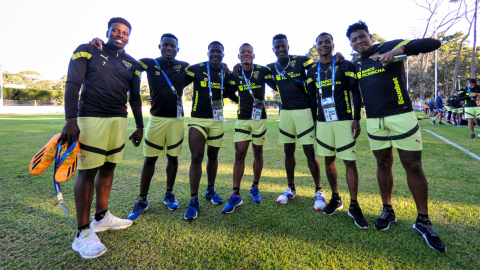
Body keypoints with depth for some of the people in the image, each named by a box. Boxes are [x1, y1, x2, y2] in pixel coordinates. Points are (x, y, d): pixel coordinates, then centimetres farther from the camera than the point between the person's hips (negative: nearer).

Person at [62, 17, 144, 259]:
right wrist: (71, 120, -17)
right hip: (91, 118, -5)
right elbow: (72, 84, -7)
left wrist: (139, 126, 15)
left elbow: (134, 98, 17)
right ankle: (82, 232, 6)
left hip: (119, 120, 5)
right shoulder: (87, 51, 2)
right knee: (88, 170, -4)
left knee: (108, 167, 10)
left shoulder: (132, 64, 14)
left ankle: (101, 217, 26)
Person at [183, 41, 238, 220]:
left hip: (217, 121, 4)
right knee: (196, 158, -10)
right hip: (198, 120, -3)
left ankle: (210, 191, 31)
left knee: (213, 156, 12)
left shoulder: (226, 74, 8)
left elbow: (231, 94, 20)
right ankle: (194, 201, -1)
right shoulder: (196, 69, -3)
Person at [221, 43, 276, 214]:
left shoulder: (263, 71, 0)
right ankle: (235, 195, 1)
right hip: (242, 119, 1)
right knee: (239, 155, -5)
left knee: (257, 153, 9)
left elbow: (277, 87, 7)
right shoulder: (235, 75, 6)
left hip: (259, 118, -1)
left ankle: (255, 188, 27)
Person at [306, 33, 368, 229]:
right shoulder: (312, 71, 11)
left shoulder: (345, 65, 1)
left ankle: (354, 206, 8)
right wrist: (314, 121, 10)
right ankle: (335, 198, 24)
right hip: (323, 122, 4)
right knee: (329, 160, 9)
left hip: (344, 120, -3)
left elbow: (356, 93, -1)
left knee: (350, 161, -3)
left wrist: (356, 119, -7)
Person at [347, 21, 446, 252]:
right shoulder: (355, 64, 11)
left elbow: (433, 43, -11)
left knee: (413, 167, 0)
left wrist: (400, 50, -24)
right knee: (383, 165, 10)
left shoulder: (390, 47, -2)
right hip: (374, 122, 4)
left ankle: (423, 221, 15)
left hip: (402, 116, -4)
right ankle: (388, 211, 25)